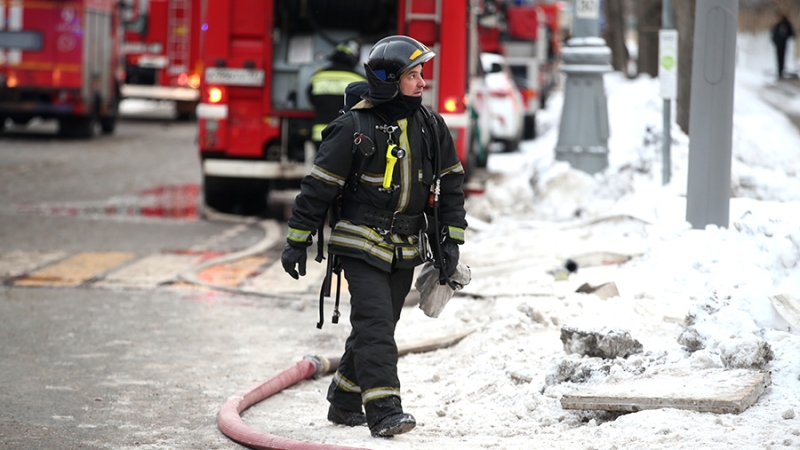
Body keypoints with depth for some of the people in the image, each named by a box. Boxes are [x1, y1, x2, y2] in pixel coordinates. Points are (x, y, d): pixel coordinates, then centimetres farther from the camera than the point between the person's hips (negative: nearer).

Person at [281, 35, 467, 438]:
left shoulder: (431, 126, 4)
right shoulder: (353, 128, -12)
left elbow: (451, 184, 13)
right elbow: (318, 185, -8)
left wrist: (450, 240, 7)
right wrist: (297, 241, -7)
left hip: (406, 250, 6)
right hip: (362, 245, -6)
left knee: (377, 328, 12)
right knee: (375, 327, -14)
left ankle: (344, 402, 25)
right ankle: (383, 412, -17)